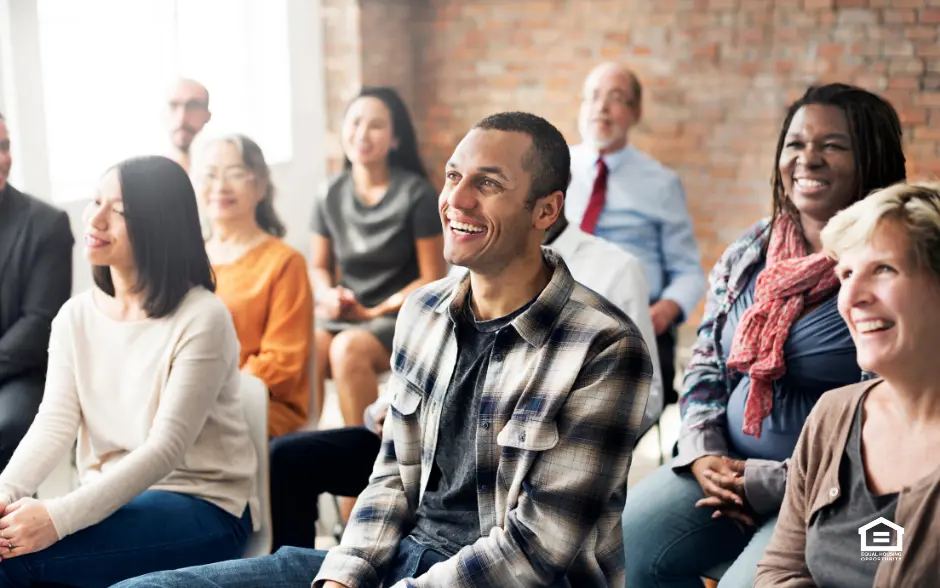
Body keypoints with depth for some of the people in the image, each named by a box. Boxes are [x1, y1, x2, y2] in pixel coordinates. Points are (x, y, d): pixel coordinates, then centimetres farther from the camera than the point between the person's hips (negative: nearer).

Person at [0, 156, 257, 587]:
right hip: (111, 502, 6)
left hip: (202, 509, -5)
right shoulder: (75, 316, 6)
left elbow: (166, 448, -20)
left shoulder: (202, 319, -14)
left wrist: (59, 517, -30)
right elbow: (55, 424, -3)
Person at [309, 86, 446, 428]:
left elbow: (433, 279, -4)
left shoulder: (415, 194, -5)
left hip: (400, 314, -3)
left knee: (348, 348, -34)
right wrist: (328, 295, -7)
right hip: (343, 313, 4)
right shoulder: (331, 195, 7)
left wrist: (375, 312, -11)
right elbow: (319, 267, 16)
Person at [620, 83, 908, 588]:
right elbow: (705, 366, 15)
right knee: (622, 544, -13)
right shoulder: (749, 253, 9)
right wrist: (703, 453, -3)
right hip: (726, 467, 6)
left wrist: (770, 482, -16)